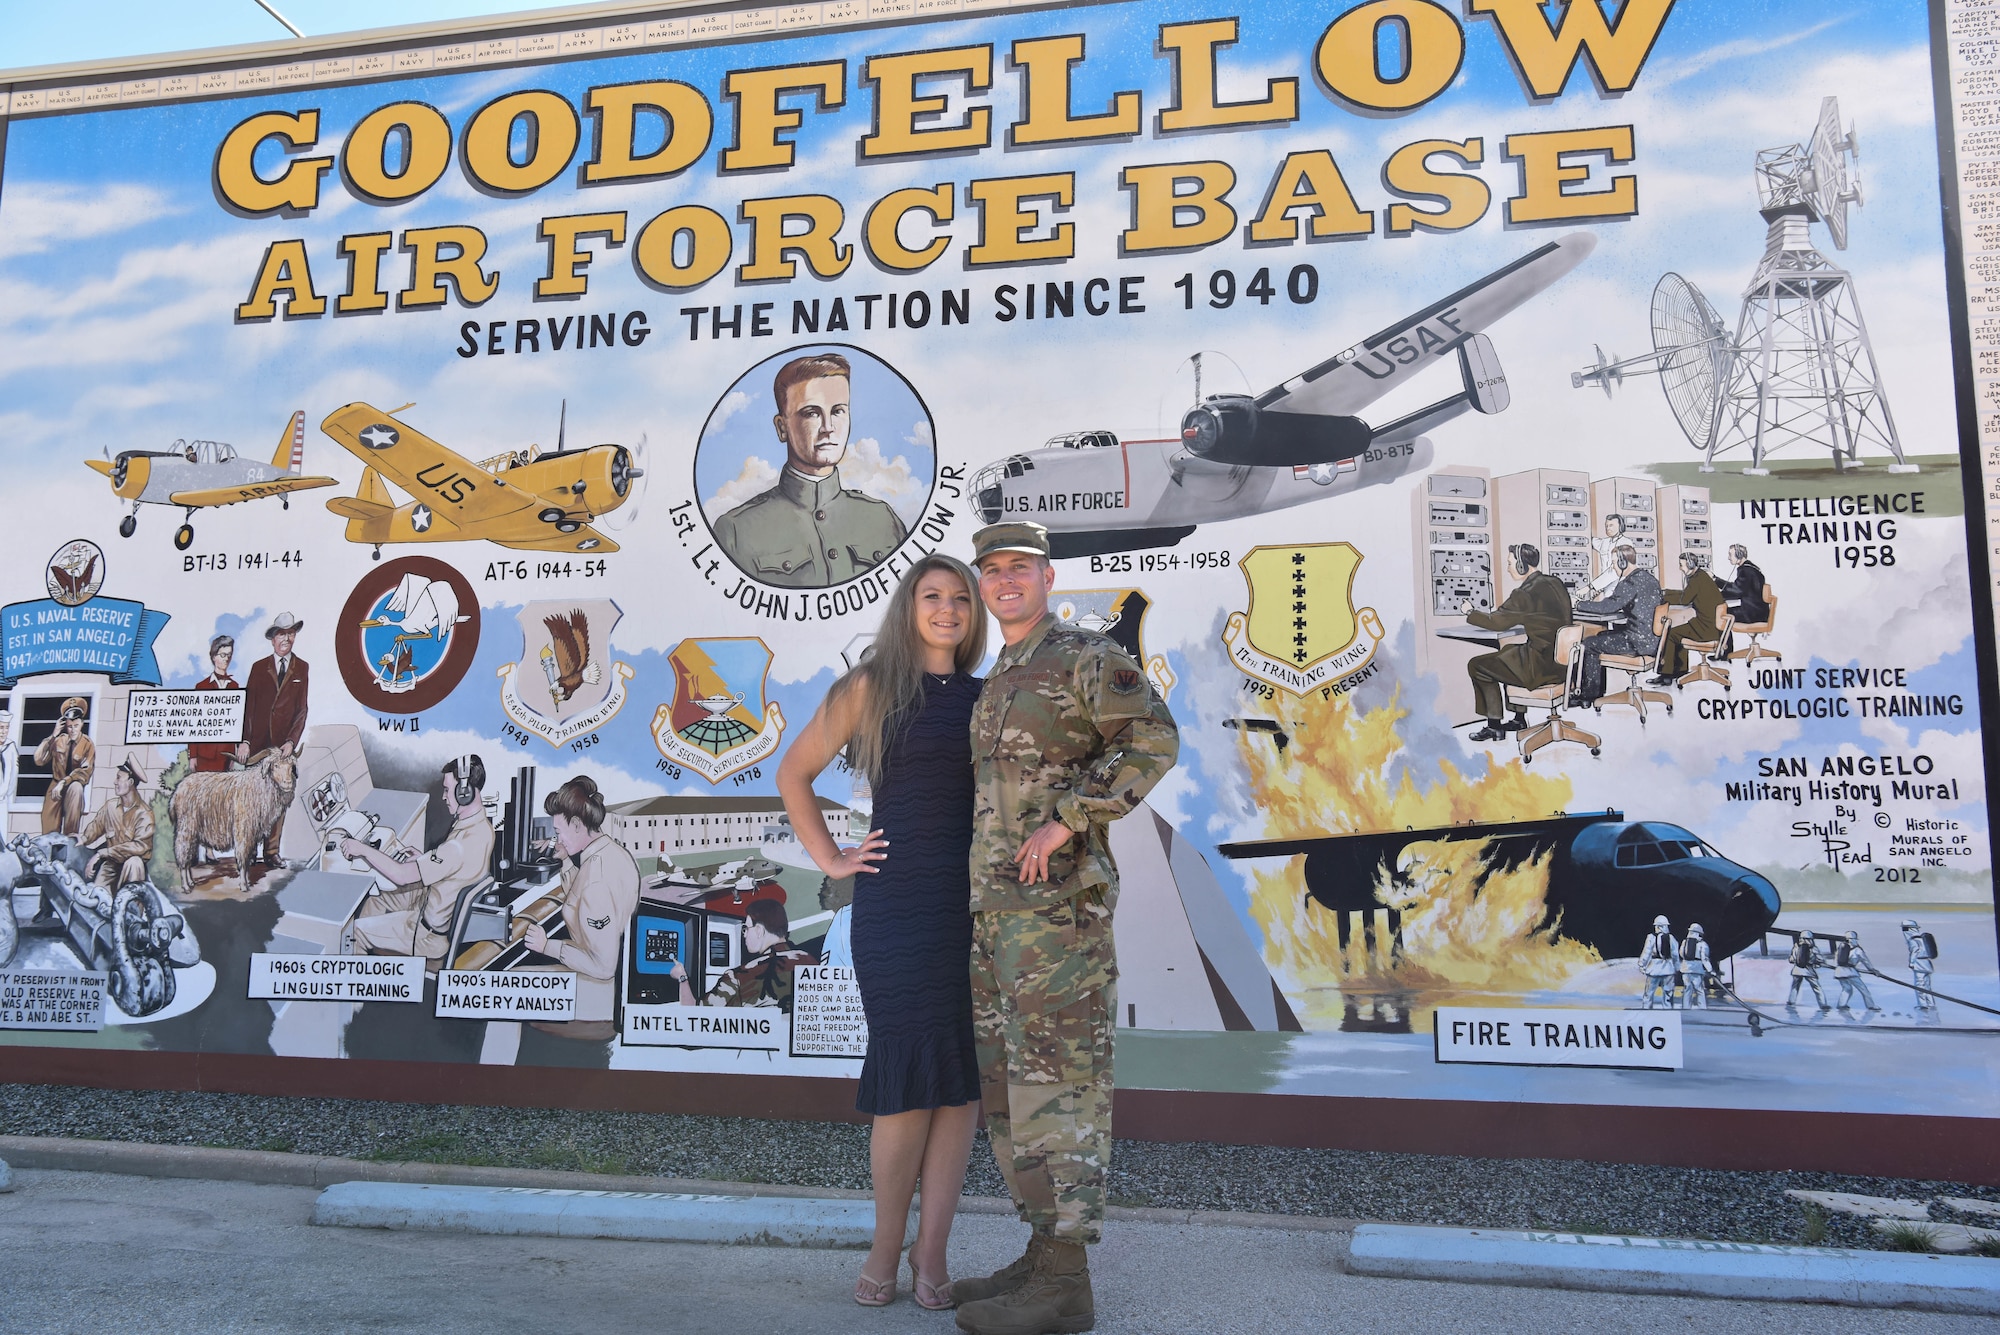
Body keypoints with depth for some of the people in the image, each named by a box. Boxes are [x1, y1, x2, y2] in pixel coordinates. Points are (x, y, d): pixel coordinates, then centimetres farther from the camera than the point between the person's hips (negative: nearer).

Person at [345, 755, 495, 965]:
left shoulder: (463, 844, -36)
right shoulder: (480, 822, -5)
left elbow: (401, 875, -31)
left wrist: (362, 849, -20)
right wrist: (421, 859, 1)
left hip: (435, 930, -9)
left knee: (357, 930, 0)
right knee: (371, 902, 17)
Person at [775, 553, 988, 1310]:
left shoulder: (986, 698, 12)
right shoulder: (872, 687, 4)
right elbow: (793, 773, 8)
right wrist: (829, 859, 2)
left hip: (976, 904, 3)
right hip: (895, 902, -3)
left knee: (962, 1079, 4)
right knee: (908, 1076, -3)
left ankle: (932, 1252, 16)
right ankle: (885, 1247, 16)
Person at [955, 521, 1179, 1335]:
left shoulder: (1085, 657, -4)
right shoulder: (1000, 684, 22)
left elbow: (1154, 739, -18)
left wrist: (1067, 821, -22)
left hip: (1059, 899, -9)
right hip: (997, 905, 9)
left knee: (1056, 1075, -9)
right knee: (1007, 1077, 9)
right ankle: (1046, 1251, 17)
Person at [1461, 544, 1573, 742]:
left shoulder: (1525, 593, -20)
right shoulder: (1554, 583, 7)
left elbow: (1497, 622, -12)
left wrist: (1470, 612, 5)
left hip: (1542, 665, -9)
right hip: (1561, 659, 9)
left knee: (1477, 666, 3)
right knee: (1508, 652, 33)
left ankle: (1494, 726, 12)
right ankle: (1518, 719, 35)